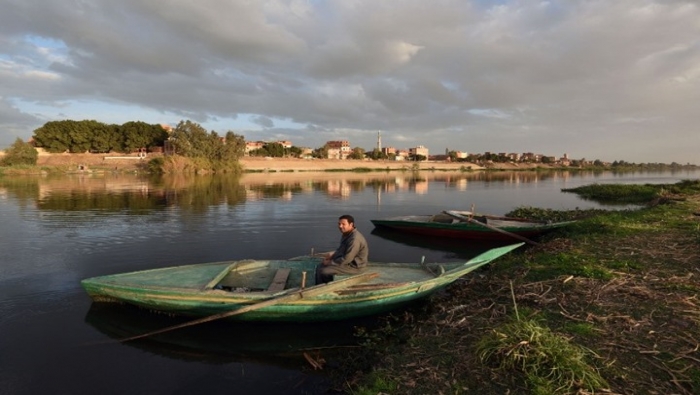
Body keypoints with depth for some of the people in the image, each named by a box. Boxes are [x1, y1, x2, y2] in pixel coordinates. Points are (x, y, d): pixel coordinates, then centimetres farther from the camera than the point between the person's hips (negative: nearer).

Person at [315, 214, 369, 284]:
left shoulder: (355, 239, -27)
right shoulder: (346, 234, 5)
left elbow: (347, 259, -27)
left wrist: (331, 262, -15)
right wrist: (333, 253, 4)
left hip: (354, 266, -10)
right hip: (347, 261, 10)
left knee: (324, 271, -15)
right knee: (320, 267, 7)